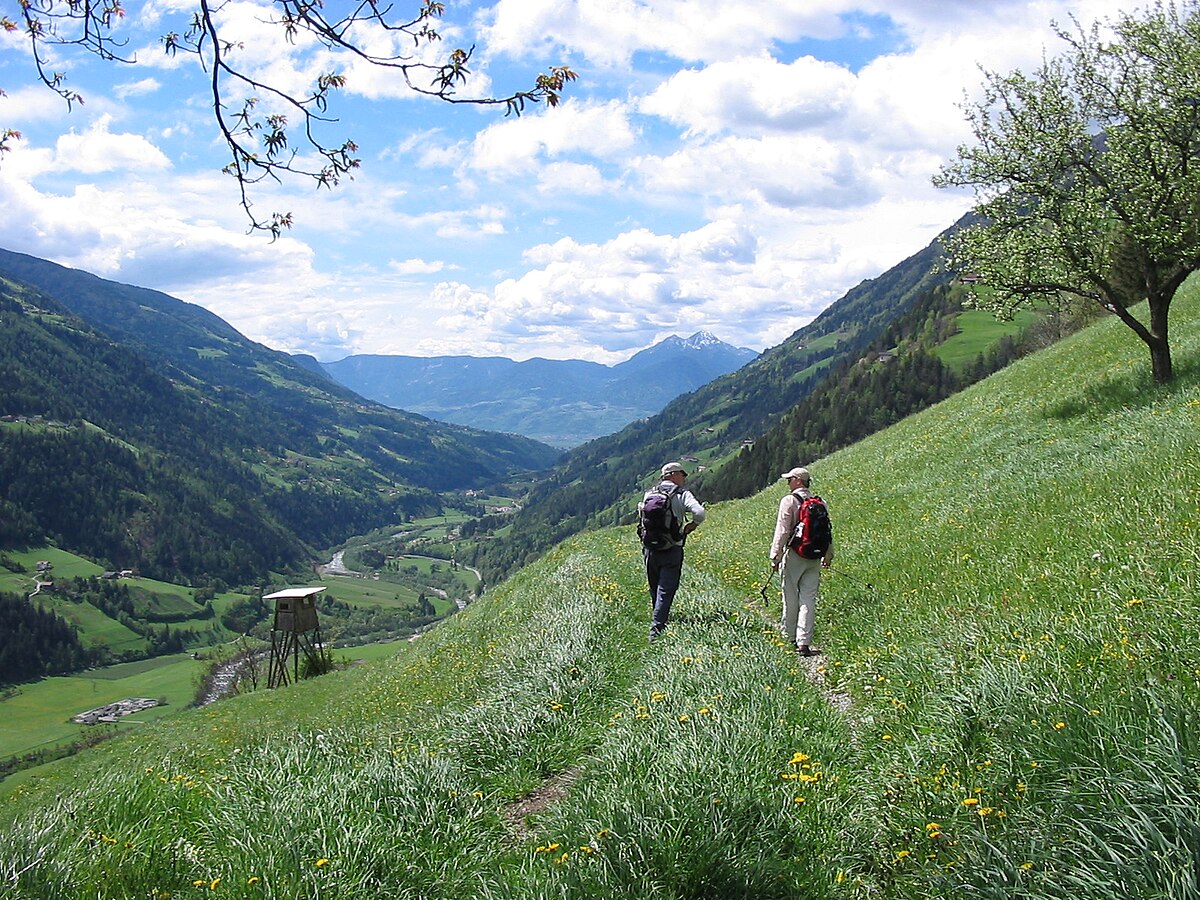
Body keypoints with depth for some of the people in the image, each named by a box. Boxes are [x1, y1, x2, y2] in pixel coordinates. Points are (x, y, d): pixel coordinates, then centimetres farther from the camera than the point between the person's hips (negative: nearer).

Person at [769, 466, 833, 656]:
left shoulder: (789, 501, -9)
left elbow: (782, 530, -11)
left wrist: (775, 556, -7)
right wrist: (828, 555, 25)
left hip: (794, 554, -4)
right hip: (814, 557, 5)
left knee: (790, 598, 7)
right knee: (808, 599, 2)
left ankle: (789, 637, 18)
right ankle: (804, 642, -2)